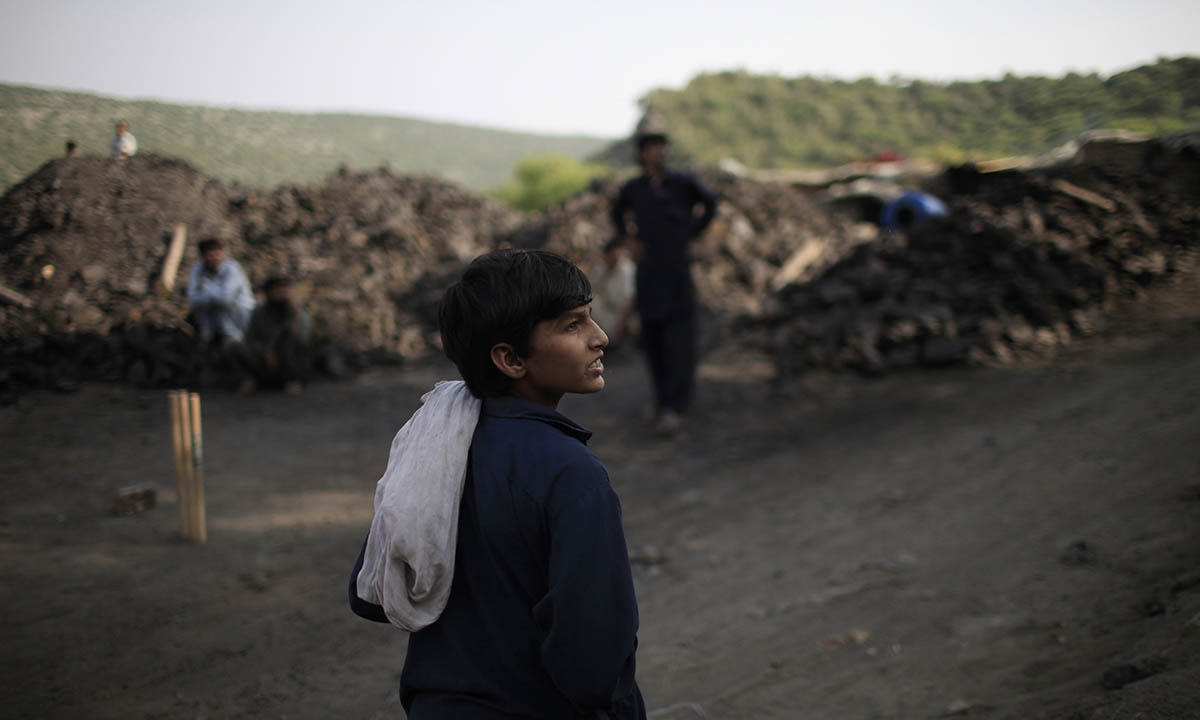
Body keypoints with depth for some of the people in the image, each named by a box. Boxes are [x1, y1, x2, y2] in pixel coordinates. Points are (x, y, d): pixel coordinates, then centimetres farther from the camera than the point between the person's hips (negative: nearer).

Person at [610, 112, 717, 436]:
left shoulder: (683, 183, -4)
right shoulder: (632, 189, 3)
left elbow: (710, 204, 15)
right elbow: (618, 213, 25)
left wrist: (690, 235, 7)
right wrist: (629, 239, 9)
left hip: (677, 272, -3)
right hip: (647, 273, 3)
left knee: (679, 342, -8)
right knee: (652, 341, 6)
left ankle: (673, 407, -9)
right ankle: (664, 399, 20)